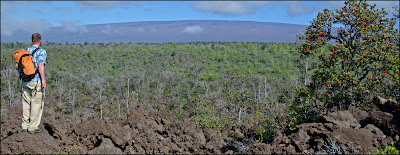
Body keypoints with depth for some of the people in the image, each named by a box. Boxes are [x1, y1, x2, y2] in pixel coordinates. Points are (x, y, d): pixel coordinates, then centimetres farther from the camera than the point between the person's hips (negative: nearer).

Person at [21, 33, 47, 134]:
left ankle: (25, 126, 19)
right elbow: (40, 65, -19)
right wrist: (43, 79, -19)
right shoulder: (41, 51, -7)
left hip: (25, 82, 7)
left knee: (26, 103, 13)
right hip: (36, 81, -6)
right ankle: (33, 127, 3)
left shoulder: (26, 51, 13)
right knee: (37, 104, 1)